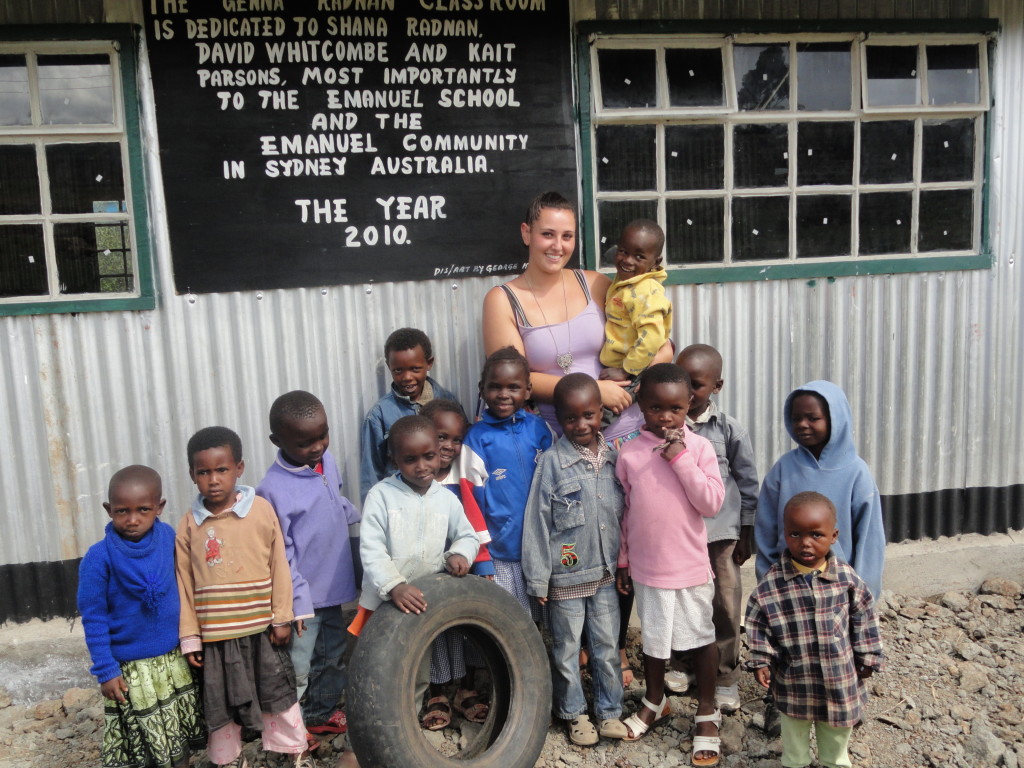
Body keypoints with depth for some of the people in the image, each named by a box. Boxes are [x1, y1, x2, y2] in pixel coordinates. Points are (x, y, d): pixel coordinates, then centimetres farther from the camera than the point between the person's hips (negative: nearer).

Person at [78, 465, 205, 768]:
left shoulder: (168, 536, -8)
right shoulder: (99, 557, -19)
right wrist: (106, 671, -11)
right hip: (131, 668, -3)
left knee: (180, 740, 18)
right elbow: (94, 619, -12)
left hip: (174, 660, 4)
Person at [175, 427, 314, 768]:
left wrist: (282, 618, -2)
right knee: (220, 702, 16)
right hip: (214, 635, 1)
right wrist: (190, 637, 1)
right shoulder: (189, 524, -4)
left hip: (262, 629, -1)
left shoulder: (261, 510, -10)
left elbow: (279, 568, -4)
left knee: (278, 692, 13)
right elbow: (184, 584, 0)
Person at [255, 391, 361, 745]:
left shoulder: (328, 461, -5)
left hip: (333, 587, 7)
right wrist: (297, 602, -17)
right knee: (296, 668, 7)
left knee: (332, 657, 23)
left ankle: (321, 713, 44)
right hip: (302, 596, -7)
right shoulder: (274, 489, -25)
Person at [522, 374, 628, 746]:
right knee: (567, 650, 12)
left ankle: (610, 710, 34)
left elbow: (624, 513, 7)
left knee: (608, 647, 15)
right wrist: (537, 578, -9)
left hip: (606, 572, 3)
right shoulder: (552, 461, -13)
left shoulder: (613, 457, -1)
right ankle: (574, 713, 32)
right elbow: (537, 522, -10)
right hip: (566, 576, -3)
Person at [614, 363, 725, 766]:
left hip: (690, 565, -1)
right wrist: (623, 561, 8)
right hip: (646, 566, 2)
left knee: (702, 638, 12)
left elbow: (711, 503, -16)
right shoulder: (629, 453, -5)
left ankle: (707, 712, 32)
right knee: (653, 638, 18)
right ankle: (655, 701, 41)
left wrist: (680, 458, -22)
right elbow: (623, 512, 3)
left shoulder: (699, 447, -8)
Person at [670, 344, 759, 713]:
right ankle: (684, 664, 36)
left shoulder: (729, 430, -7)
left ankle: (726, 676, 25)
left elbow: (747, 485, 1)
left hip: (721, 531, -1)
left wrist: (746, 534, 2)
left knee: (725, 606, 8)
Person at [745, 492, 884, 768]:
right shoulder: (772, 582, -16)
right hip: (794, 679, -1)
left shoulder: (847, 577, -11)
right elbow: (758, 623, -6)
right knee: (794, 730, 20)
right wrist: (761, 661, -9)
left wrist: (867, 657, 3)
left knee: (836, 732, 22)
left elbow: (863, 618, 1)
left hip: (839, 675, 1)